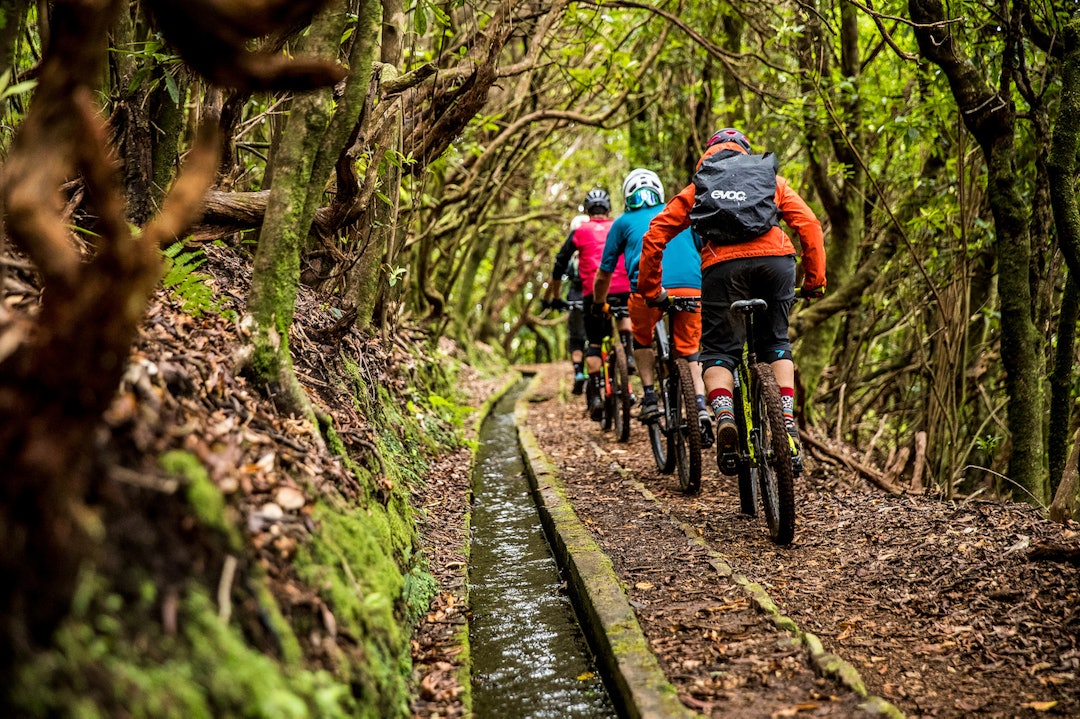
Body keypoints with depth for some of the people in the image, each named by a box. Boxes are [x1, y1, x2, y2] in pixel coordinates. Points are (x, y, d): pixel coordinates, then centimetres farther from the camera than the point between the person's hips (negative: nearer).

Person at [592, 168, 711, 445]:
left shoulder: (624, 222, 23)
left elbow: (603, 276, 26)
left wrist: (599, 306, 43)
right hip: (692, 288, 2)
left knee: (642, 341, 26)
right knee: (689, 351, 15)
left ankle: (650, 398, 13)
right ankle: (701, 407, -6)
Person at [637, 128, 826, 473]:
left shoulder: (698, 187, 28)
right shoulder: (772, 180, 29)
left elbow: (655, 235, 20)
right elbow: (809, 225, 16)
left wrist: (650, 289, 26)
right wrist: (815, 280, 20)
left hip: (723, 264, -1)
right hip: (775, 259, 1)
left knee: (718, 351, 8)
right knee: (776, 343, 20)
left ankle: (724, 414, -19)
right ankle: (787, 421, 4)